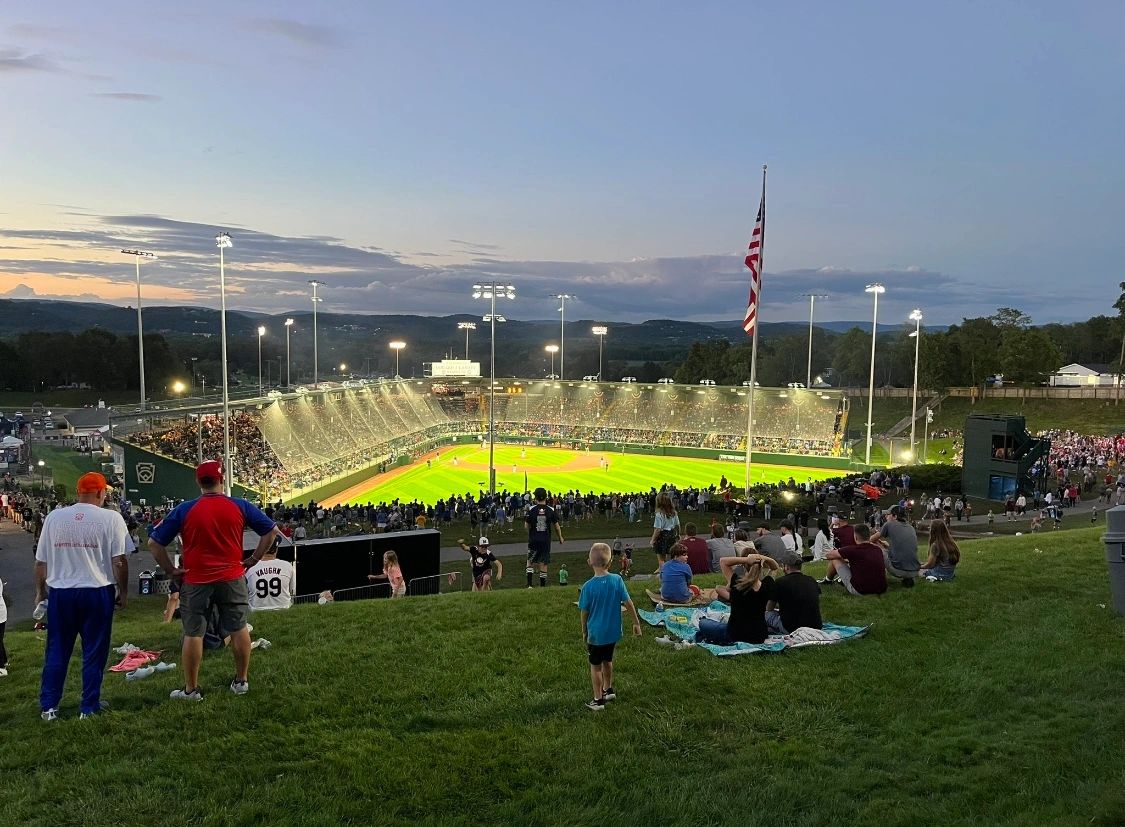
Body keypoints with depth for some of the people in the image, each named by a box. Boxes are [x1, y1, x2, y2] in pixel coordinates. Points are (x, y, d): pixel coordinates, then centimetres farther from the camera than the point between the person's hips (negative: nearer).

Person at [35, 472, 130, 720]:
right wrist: (123, 592, 3)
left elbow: (41, 561, 7)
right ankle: (89, 707, 13)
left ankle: (48, 707, 18)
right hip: (97, 592, -3)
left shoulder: (54, 517, 3)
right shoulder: (111, 518, -6)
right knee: (94, 653, 7)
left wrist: (40, 591, 19)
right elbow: (119, 560, -8)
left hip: (59, 592, 3)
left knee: (56, 652, 14)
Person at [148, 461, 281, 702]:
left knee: (193, 634, 9)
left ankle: (190, 689, 16)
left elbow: (154, 543, -4)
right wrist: (254, 560, 5)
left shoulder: (184, 510, -5)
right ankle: (241, 681, 22)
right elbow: (272, 531, -1)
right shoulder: (239, 506, -3)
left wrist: (171, 570, 2)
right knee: (238, 629, 13)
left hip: (195, 581, -1)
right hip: (232, 578, 1)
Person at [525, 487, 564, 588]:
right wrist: (560, 538, 19)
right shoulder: (551, 510, -4)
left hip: (533, 539, -1)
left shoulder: (531, 509, -8)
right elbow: (557, 526, 4)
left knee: (530, 562, 11)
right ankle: (542, 586, 13)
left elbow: (527, 526, -2)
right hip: (546, 540, 1)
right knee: (543, 564, 9)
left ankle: (529, 584, -1)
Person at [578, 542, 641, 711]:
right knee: (607, 661, 25)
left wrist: (584, 632, 6)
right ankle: (608, 690, 41)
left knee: (595, 666, 12)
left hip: (596, 633, -4)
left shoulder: (588, 586, -19)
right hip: (613, 631, 4)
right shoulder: (617, 580, -12)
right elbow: (628, 603, -6)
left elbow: (584, 612, -9)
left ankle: (598, 701, 20)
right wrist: (636, 623, 6)